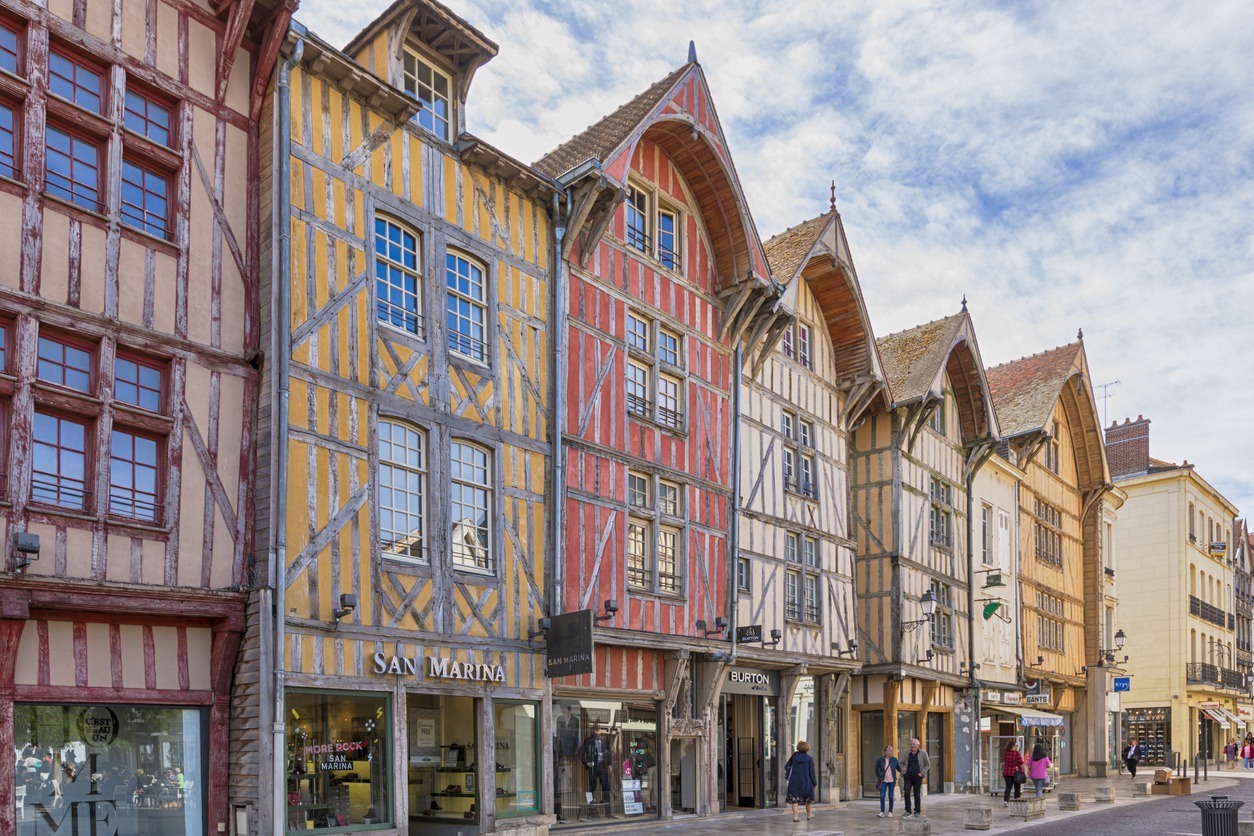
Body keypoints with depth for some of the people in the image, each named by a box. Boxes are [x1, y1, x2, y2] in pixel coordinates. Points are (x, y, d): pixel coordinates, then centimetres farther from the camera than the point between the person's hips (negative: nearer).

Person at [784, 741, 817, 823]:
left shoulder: (794, 757, -2)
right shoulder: (809, 759, -9)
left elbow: (787, 766, 5)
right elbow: (811, 772, -7)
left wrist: (787, 776, 23)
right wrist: (815, 783, 2)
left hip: (794, 781, 1)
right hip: (806, 782, -1)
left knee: (794, 798, 5)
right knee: (808, 798, 19)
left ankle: (795, 816, -4)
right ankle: (809, 814, 33)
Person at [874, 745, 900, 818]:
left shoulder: (894, 760, -3)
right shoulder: (880, 760, -4)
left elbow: (899, 769, 1)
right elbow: (876, 769, 11)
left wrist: (900, 765, -18)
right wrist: (879, 777, 7)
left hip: (892, 781, 0)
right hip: (883, 781, 0)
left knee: (890, 797, 5)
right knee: (882, 796, -8)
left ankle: (890, 812, 14)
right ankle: (882, 812, -4)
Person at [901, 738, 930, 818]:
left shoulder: (923, 753, 0)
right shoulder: (907, 753, 9)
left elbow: (928, 764, 3)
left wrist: (922, 773, -7)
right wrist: (903, 772, 3)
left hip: (917, 777, -2)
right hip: (908, 777, 2)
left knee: (917, 794, 4)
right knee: (906, 793, -7)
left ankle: (917, 812, 15)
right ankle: (908, 812, -2)